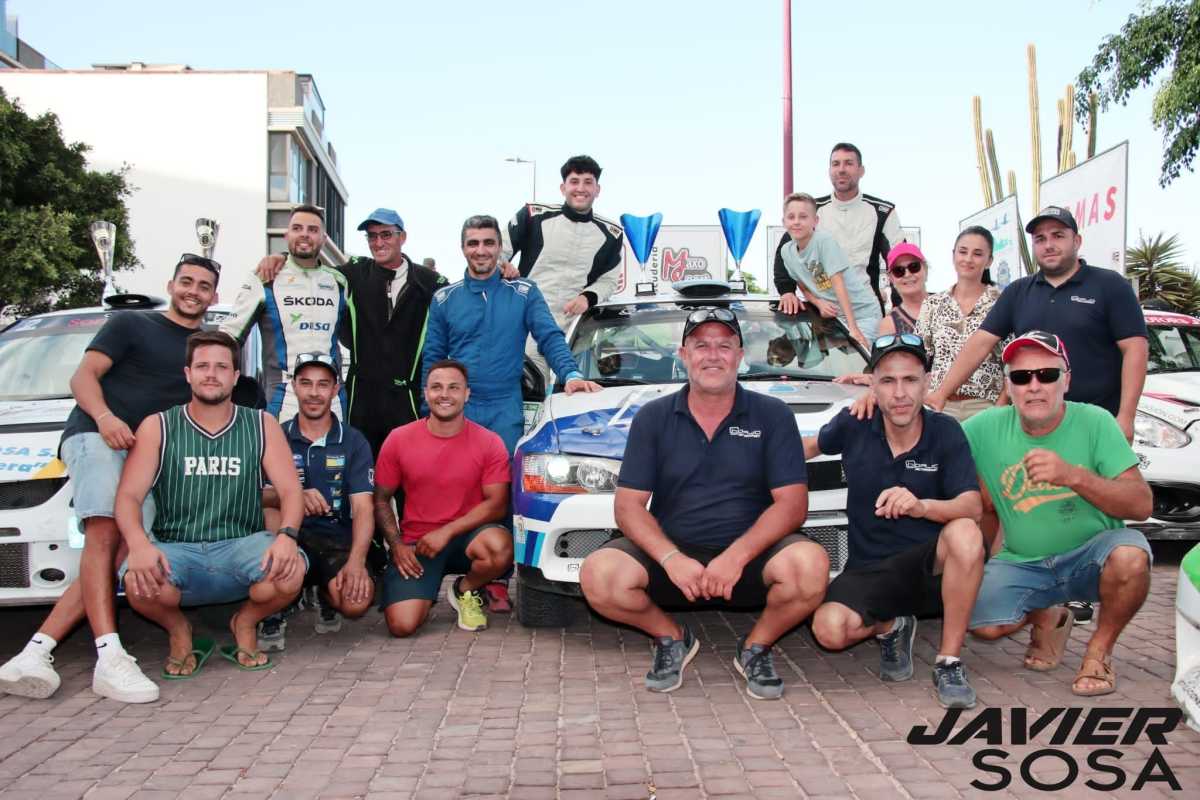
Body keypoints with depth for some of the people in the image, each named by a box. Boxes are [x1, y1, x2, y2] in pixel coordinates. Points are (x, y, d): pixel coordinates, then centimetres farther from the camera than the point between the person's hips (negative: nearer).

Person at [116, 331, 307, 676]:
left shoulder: (262, 425, 6)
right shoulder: (158, 427, 5)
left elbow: (290, 491, -1)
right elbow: (128, 496, -4)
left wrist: (286, 535, -24)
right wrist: (139, 544, -27)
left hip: (241, 547, 1)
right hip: (177, 549, 0)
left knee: (290, 570, -32)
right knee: (139, 582, -34)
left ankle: (245, 624, 4)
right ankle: (179, 631, 3)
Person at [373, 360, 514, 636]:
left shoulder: (489, 442, -5)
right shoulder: (399, 440, -1)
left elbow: (497, 504, -9)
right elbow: (381, 500, 6)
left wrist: (447, 532, -17)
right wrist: (397, 545, -8)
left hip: (465, 537, 0)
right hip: (415, 544, 0)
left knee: (500, 547, -36)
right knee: (403, 625, -21)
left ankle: (466, 591, 0)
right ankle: (426, 590, 17)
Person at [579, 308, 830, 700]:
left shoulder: (773, 415, 3)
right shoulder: (653, 417, 6)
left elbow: (792, 503, -5)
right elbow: (629, 505, 0)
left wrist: (737, 556, -20)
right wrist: (672, 559, -18)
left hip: (748, 555, -1)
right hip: (669, 553, 1)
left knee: (809, 566, -32)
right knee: (599, 576, -26)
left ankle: (756, 646, 1)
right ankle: (672, 637, 6)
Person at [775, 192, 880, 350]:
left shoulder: (824, 240, -19)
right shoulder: (786, 251, -1)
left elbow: (838, 283, -24)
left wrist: (853, 328, -28)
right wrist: (819, 303, -12)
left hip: (861, 311, -6)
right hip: (834, 313, 6)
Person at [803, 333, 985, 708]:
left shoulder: (945, 431, -7)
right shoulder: (853, 425, -4)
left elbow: (973, 506, -18)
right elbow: (812, 445, 20)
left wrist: (922, 506, -38)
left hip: (930, 565, -1)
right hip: (868, 570, 1)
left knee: (965, 533, -36)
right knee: (829, 629, -29)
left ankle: (949, 662, -17)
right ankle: (891, 627, 10)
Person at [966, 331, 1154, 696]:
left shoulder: (1095, 422, -10)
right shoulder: (989, 427, -5)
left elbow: (1141, 505, -17)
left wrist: (1073, 476, -29)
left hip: (1090, 555, -1)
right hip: (1023, 564, 2)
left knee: (1130, 554, -34)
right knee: (982, 623, -23)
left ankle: (1099, 650, -4)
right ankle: (1047, 618, 15)